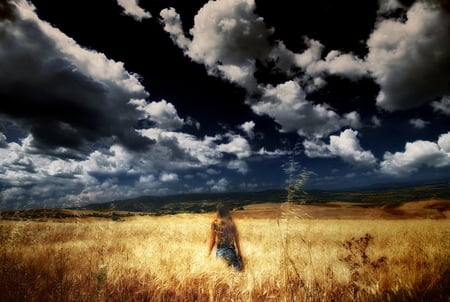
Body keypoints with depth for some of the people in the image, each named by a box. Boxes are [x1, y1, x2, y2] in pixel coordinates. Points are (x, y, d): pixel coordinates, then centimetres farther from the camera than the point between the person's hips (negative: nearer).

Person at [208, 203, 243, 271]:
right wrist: (239, 253, 13)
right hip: (231, 250, 1)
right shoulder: (232, 223, -3)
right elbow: (237, 240, 3)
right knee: (238, 268, 13)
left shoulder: (215, 223, -9)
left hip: (220, 251, -1)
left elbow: (212, 240, -3)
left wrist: (209, 251, 11)